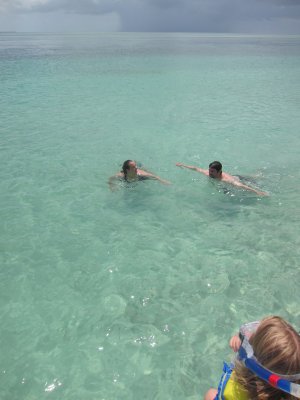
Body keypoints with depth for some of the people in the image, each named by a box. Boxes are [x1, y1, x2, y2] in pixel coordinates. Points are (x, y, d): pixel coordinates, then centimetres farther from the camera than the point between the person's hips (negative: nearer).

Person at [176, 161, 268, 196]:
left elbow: (241, 185, -57)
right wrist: (183, 165, -4)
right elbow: (196, 168, -12)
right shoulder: (208, 173, -27)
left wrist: (257, 191, -66)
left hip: (239, 179, -6)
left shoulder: (227, 179, -46)